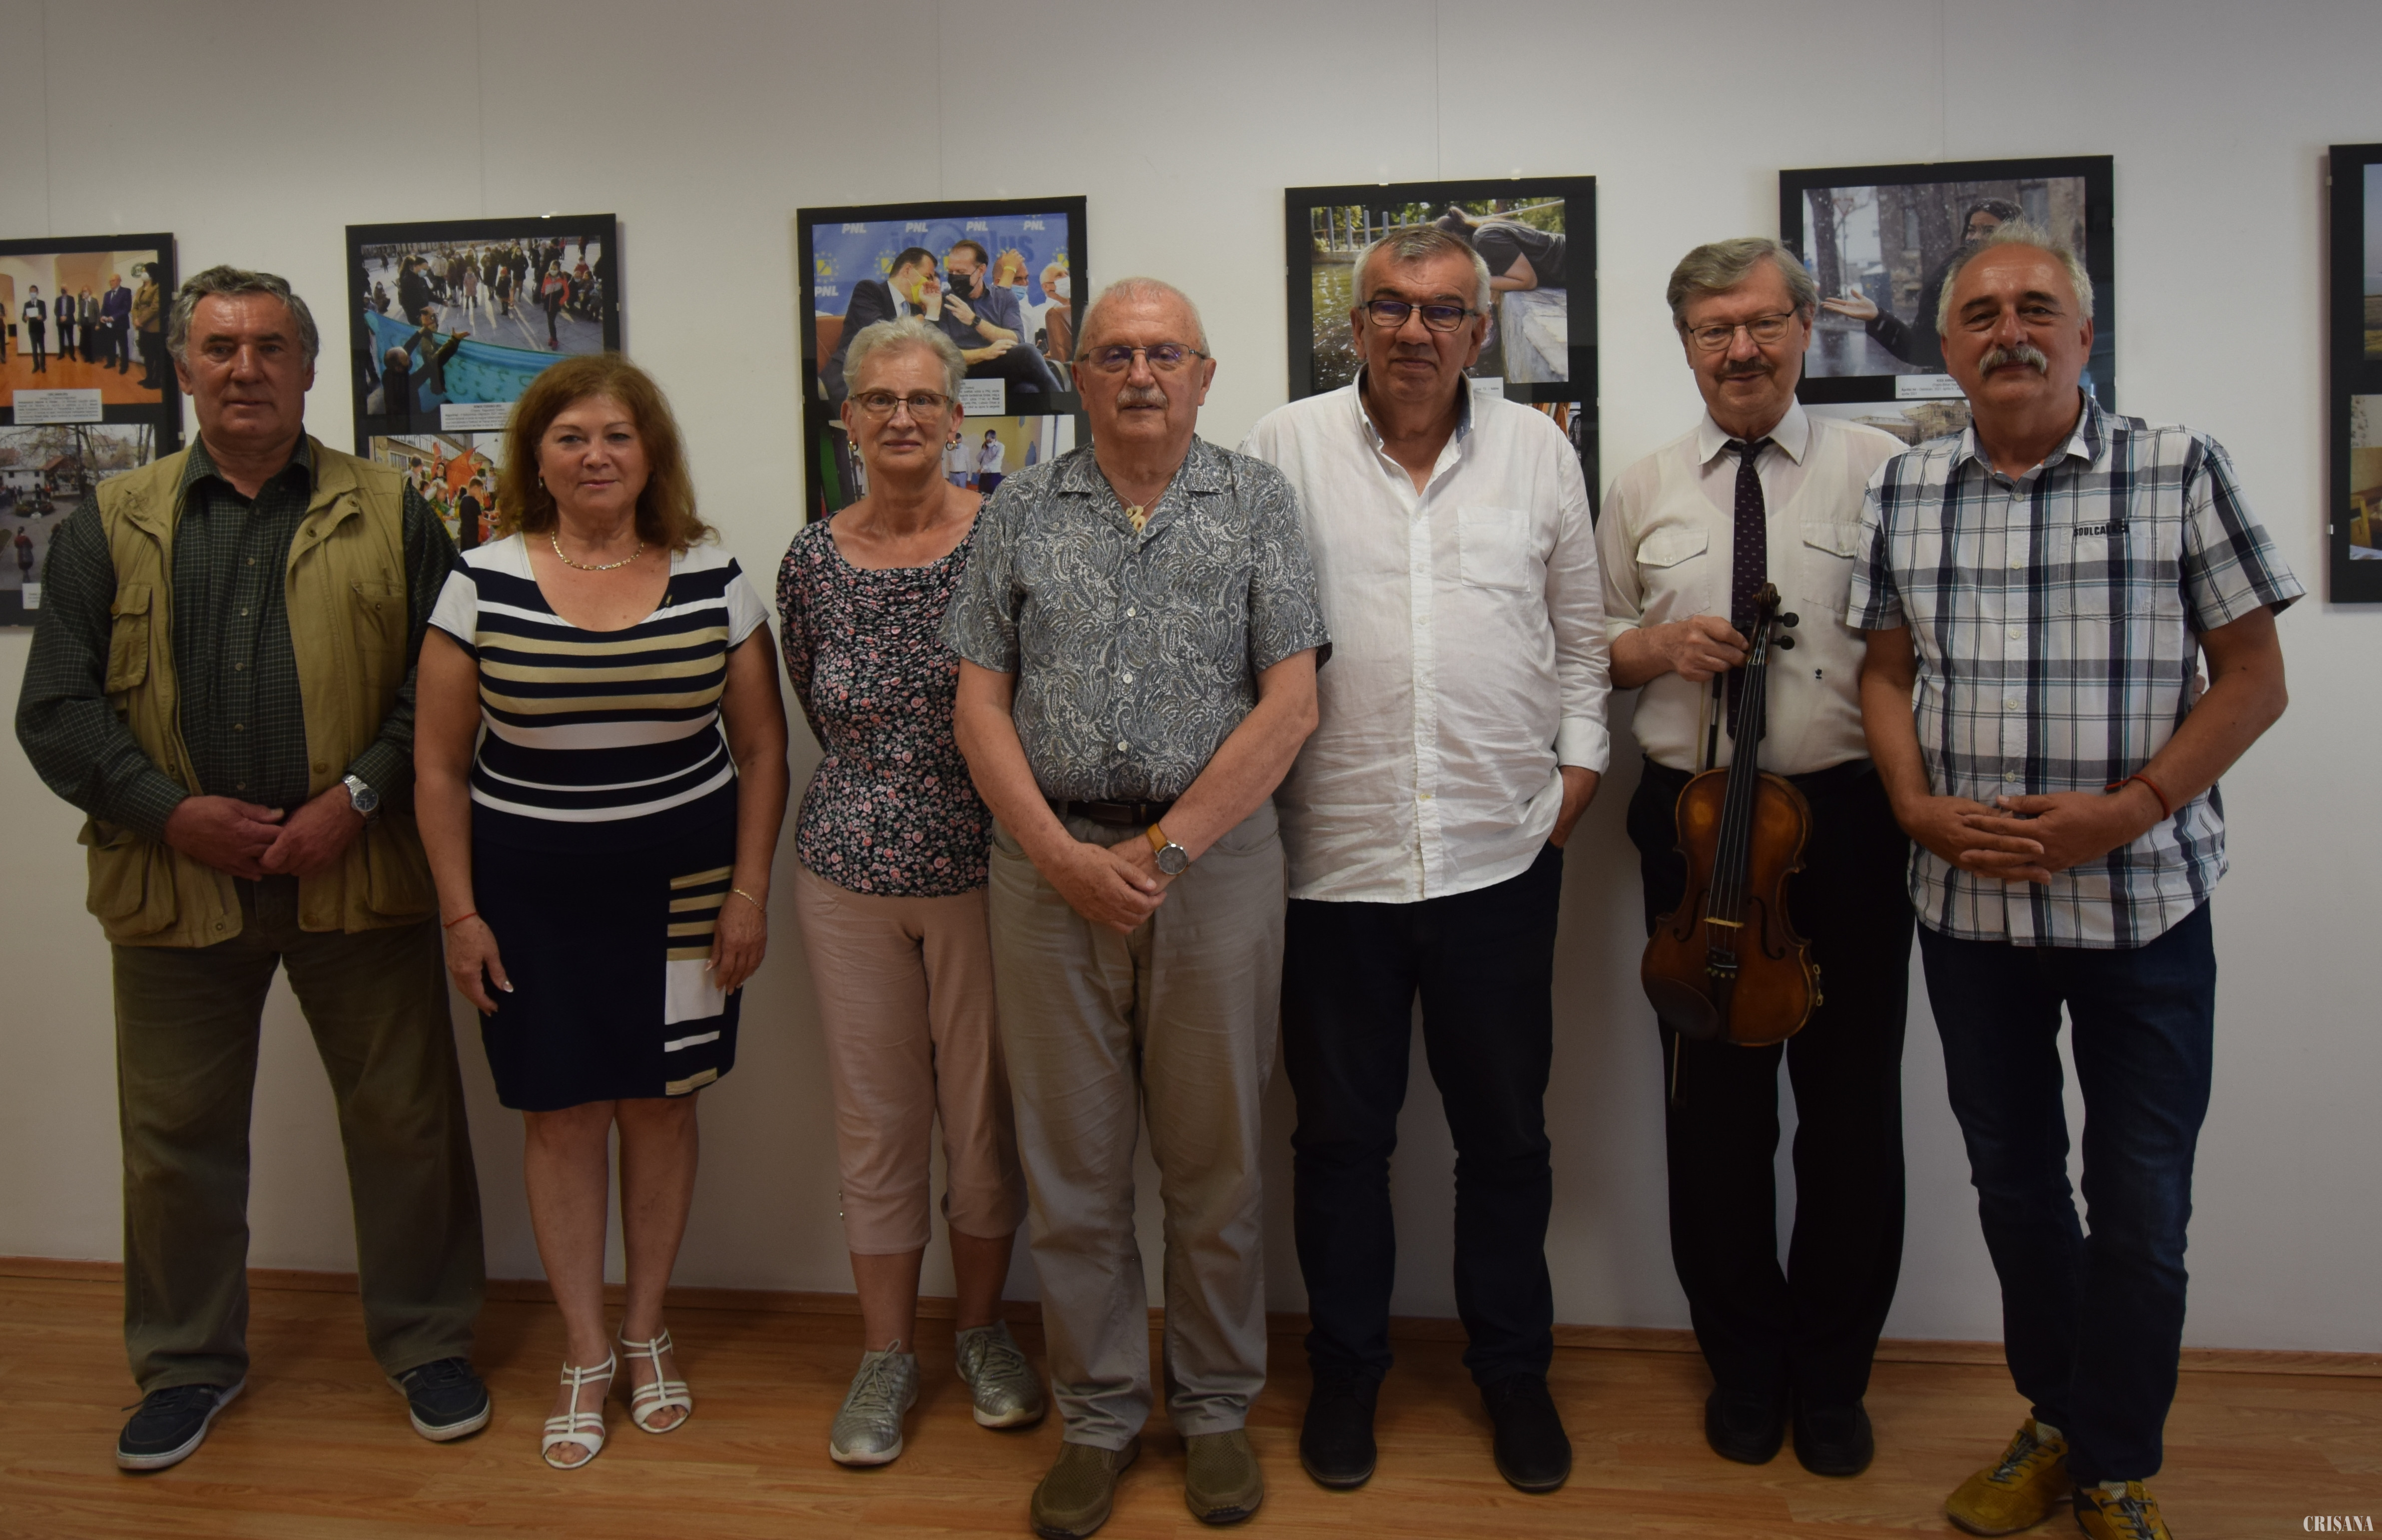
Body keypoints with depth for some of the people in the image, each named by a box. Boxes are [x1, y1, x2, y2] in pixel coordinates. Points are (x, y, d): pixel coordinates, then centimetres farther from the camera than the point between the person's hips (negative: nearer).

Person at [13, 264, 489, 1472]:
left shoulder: (389, 514, 4)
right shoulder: (111, 523, 7)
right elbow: (56, 706, 3)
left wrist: (358, 797, -12)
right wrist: (170, 813, -9)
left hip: (358, 875, -1)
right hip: (174, 878, 2)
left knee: (403, 1120, 7)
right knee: (175, 1135, 12)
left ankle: (427, 1343, 25)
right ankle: (188, 1363, 32)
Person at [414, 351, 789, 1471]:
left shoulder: (712, 579, -1)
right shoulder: (484, 582, -2)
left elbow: (761, 750, 3)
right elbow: (440, 765, 2)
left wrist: (749, 890, -2)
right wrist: (461, 913, -2)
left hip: (679, 892, 1)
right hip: (530, 894, 0)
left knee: (659, 1106, 9)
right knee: (560, 1115, 5)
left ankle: (646, 1333, 28)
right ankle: (585, 1356, 21)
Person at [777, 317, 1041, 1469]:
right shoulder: (811, 558, 1)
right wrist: (884, 800, 7)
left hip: (979, 870, -2)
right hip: (849, 876, 2)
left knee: (985, 1111, 9)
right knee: (875, 1118, 10)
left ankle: (982, 1328, 31)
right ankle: (887, 1351, 27)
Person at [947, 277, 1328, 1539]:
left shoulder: (1256, 500, 4)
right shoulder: (1022, 510, 8)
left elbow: (1290, 702, -4)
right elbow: (980, 703, 3)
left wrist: (1165, 849, -10)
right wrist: (1064, 856, -9)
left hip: (1215, 857, -1)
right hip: (1050, 860, 1)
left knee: (1215, 1156, 8)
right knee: (1071, 1157, 8)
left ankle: (1214, 1407, 26)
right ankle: (1097, 1414, 25)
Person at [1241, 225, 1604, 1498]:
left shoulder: (1539, 450, 8)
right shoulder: (1287, 447, 2)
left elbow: (1581, 631, 14)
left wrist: (1578, 769, 6)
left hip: (1499, 854, 2)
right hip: (1334, 855, -1)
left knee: (1505, 1132, 12)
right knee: (1341, 1131, 11)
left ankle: (1512, 1369, 31)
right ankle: (1346, 1369, 30)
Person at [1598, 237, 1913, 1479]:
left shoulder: (1882, 470, -1)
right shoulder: (1644, 491, 9)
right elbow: (1590, 649, 15)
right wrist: (1658, 645, -6)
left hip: (1848, 819, -2)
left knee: (1852, 1105, 9)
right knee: (1713, 1106, 11)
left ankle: (1832, 1375, 29)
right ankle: (1743, 1363, 32)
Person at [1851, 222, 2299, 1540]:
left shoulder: (2181, 472, -4)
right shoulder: (1903, 491, 5)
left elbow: (2253, 677, -4)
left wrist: (2130, 807, -16)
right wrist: (1916, 803, -7)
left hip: (2143, 899, -2)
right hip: (1966, 903, 3)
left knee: (2142, 1207, 5)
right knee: (2011, 1181, 15)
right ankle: (2056, 1419, 36)